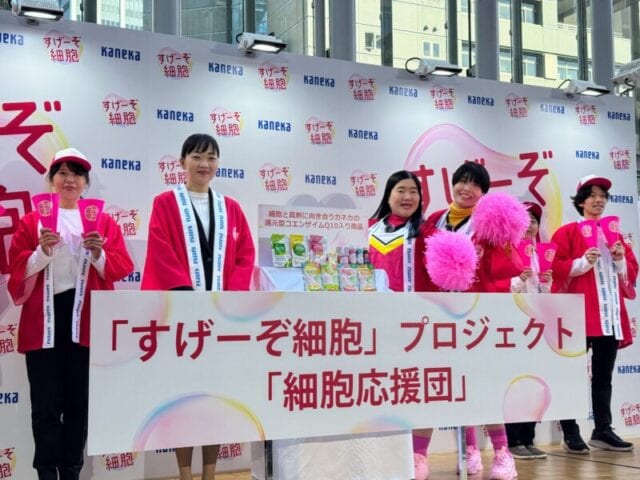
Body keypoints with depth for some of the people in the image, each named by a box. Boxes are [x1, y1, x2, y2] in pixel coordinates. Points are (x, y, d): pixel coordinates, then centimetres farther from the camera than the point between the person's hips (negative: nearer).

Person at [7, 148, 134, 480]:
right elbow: (17, 269, 1)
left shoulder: (104, 221, 11)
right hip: (45, 319, -1)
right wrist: (42, 251, -16)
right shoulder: (31, 221, 9)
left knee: (79, 402, 6)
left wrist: (99, 254, -16)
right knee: (46, 403, -1)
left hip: (87, 319, 1)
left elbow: (122, 268, 3)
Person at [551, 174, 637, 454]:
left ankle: (602, 431, 15)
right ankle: (571, 434, -1)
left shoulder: (614, 233, 19)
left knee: (604, 376, 9)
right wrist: (582, 263, -20)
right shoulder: (567, 232, 1)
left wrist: (621, 260, -2)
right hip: (579, 313, -6)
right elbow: (555, 267, -8)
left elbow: (631, 271, 18)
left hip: (611, 313, 6)